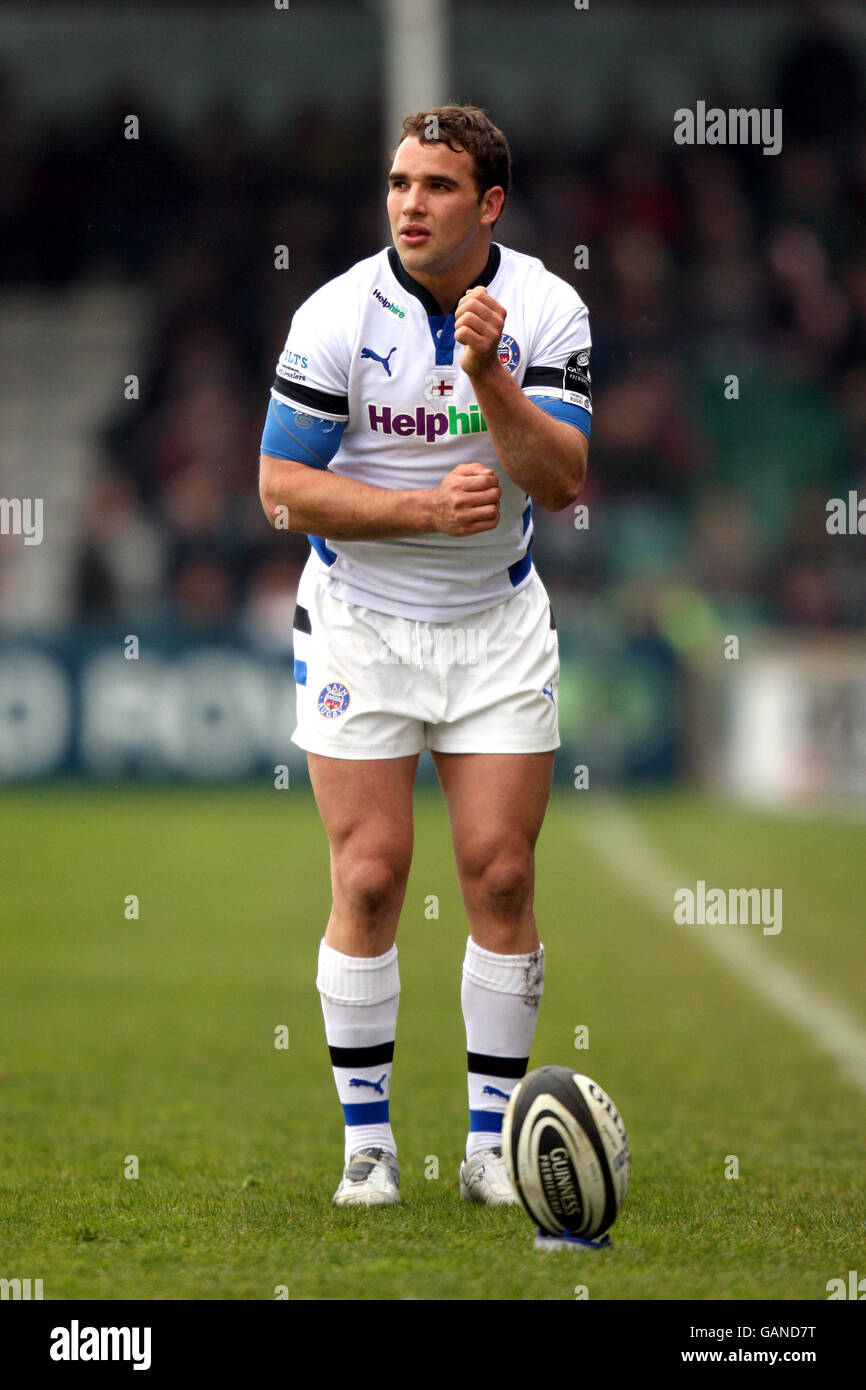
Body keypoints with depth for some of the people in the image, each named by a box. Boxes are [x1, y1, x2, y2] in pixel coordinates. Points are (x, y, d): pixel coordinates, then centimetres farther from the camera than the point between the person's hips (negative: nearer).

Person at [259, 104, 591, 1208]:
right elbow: (282, 488, -10)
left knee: (501, 873, -2)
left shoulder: (546, 310, -7)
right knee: (370, 879, -5)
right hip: (359, 623, -2)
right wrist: (423, 507, -21)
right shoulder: (337, 317, -12)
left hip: (500, 624, 2)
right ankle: (367, 1139, 4)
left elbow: (563, 479, -15)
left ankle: (491, 1140, 7)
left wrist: (489, 373, -29)